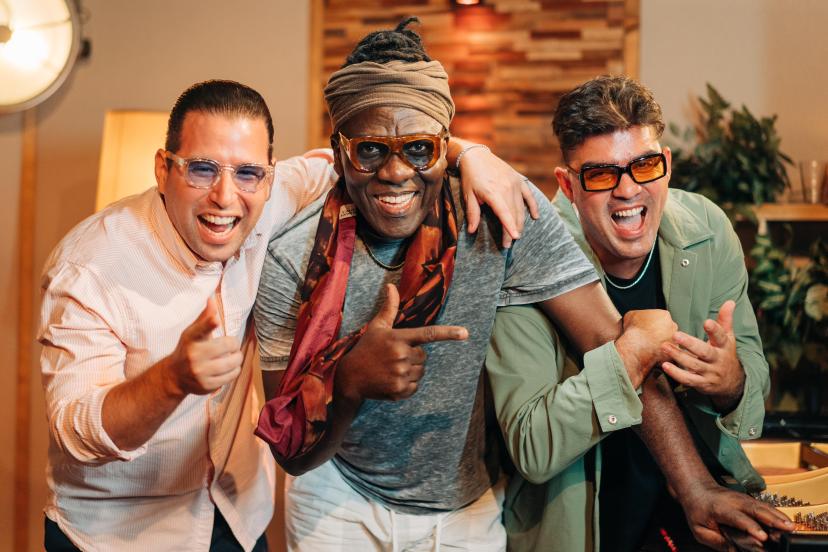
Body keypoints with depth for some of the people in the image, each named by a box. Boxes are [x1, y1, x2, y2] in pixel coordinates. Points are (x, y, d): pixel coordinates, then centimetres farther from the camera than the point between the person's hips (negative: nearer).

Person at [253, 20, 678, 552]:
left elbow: (619, 346, -22)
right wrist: (348, 381, -36)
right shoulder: (292, 262, -20)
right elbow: (292, 454, -17)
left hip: (467, 509, 1)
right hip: (338, 503, 0)